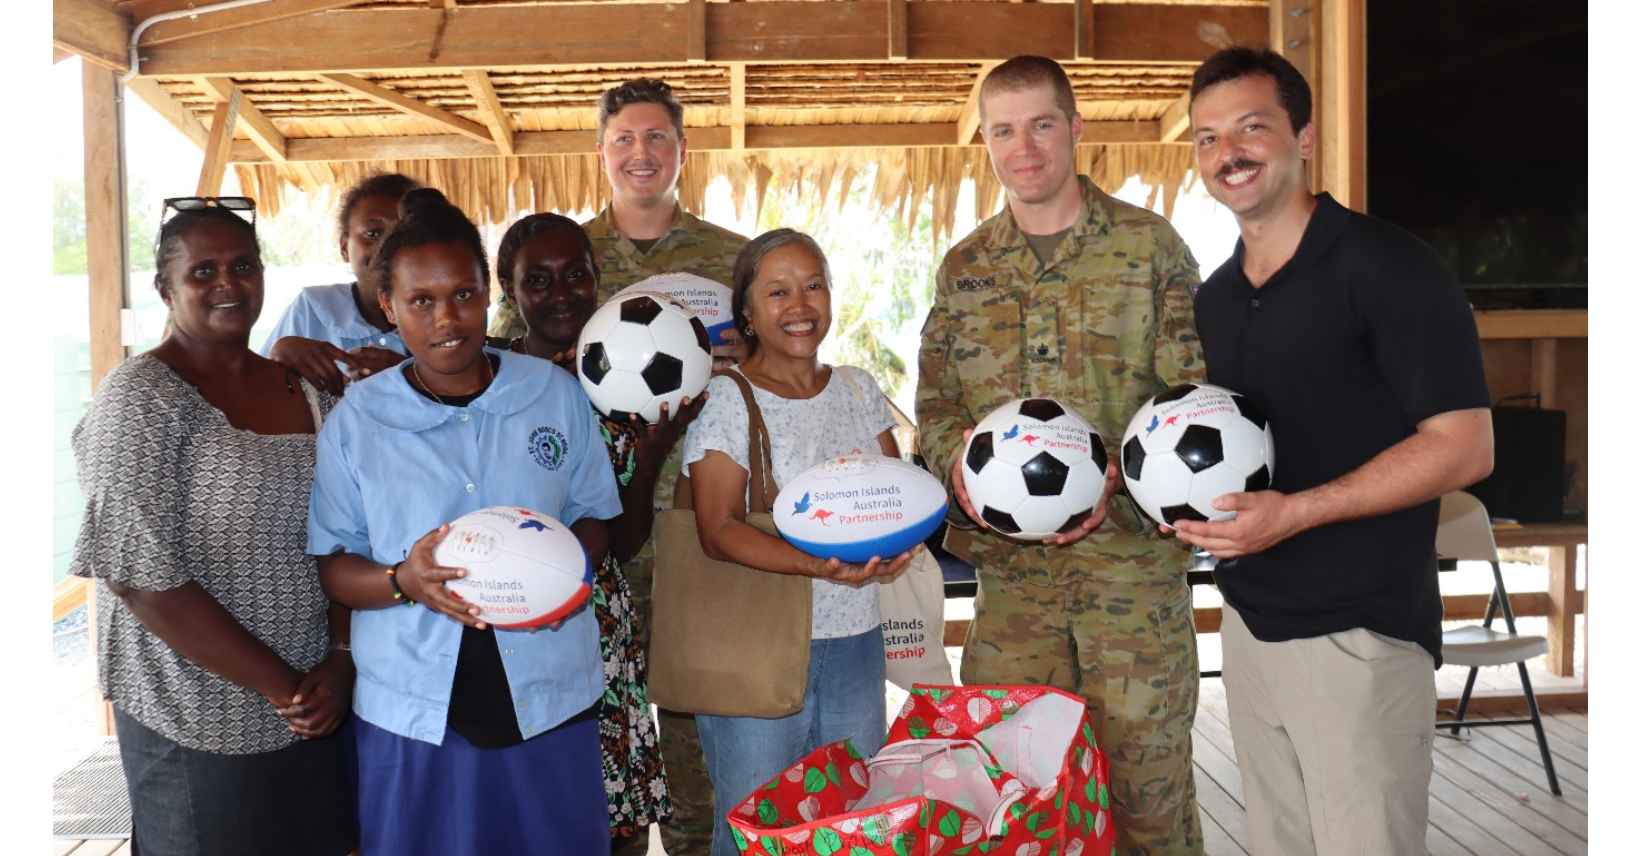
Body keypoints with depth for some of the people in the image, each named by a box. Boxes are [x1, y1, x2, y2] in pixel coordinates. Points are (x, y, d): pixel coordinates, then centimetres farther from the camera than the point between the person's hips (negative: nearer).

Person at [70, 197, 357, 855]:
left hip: (315, 709, 5)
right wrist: (280, 684, -16)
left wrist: (340, 659, -7)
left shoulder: (303, 389, 6)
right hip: (199, 725, -5)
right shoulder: (140, 397, -10)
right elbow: (137, 574, -18)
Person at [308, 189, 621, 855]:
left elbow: (594, 516, 8)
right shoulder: (355, 420, -1)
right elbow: (330, 566, 1)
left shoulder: (556, 393, 1)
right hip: (410, 712, -1)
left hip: (549, 700, 1)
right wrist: (402, 582, -20)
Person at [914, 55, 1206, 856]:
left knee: (1145, 761, 5)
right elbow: (934, 399, 13)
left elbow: (1193, 391, -1)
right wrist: (957, 456, -9)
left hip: (1132, 555, -2)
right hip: (1009, 559, 3)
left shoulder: (1149, 244, 2)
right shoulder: (963, 268, 11)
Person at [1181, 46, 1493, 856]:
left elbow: (1463, 446, -15)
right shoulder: (1214, 296, 11)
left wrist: (1295, 511, -23)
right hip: (1248, 620, 7)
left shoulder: (1386, 266, -11)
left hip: (1358, 632, -7)